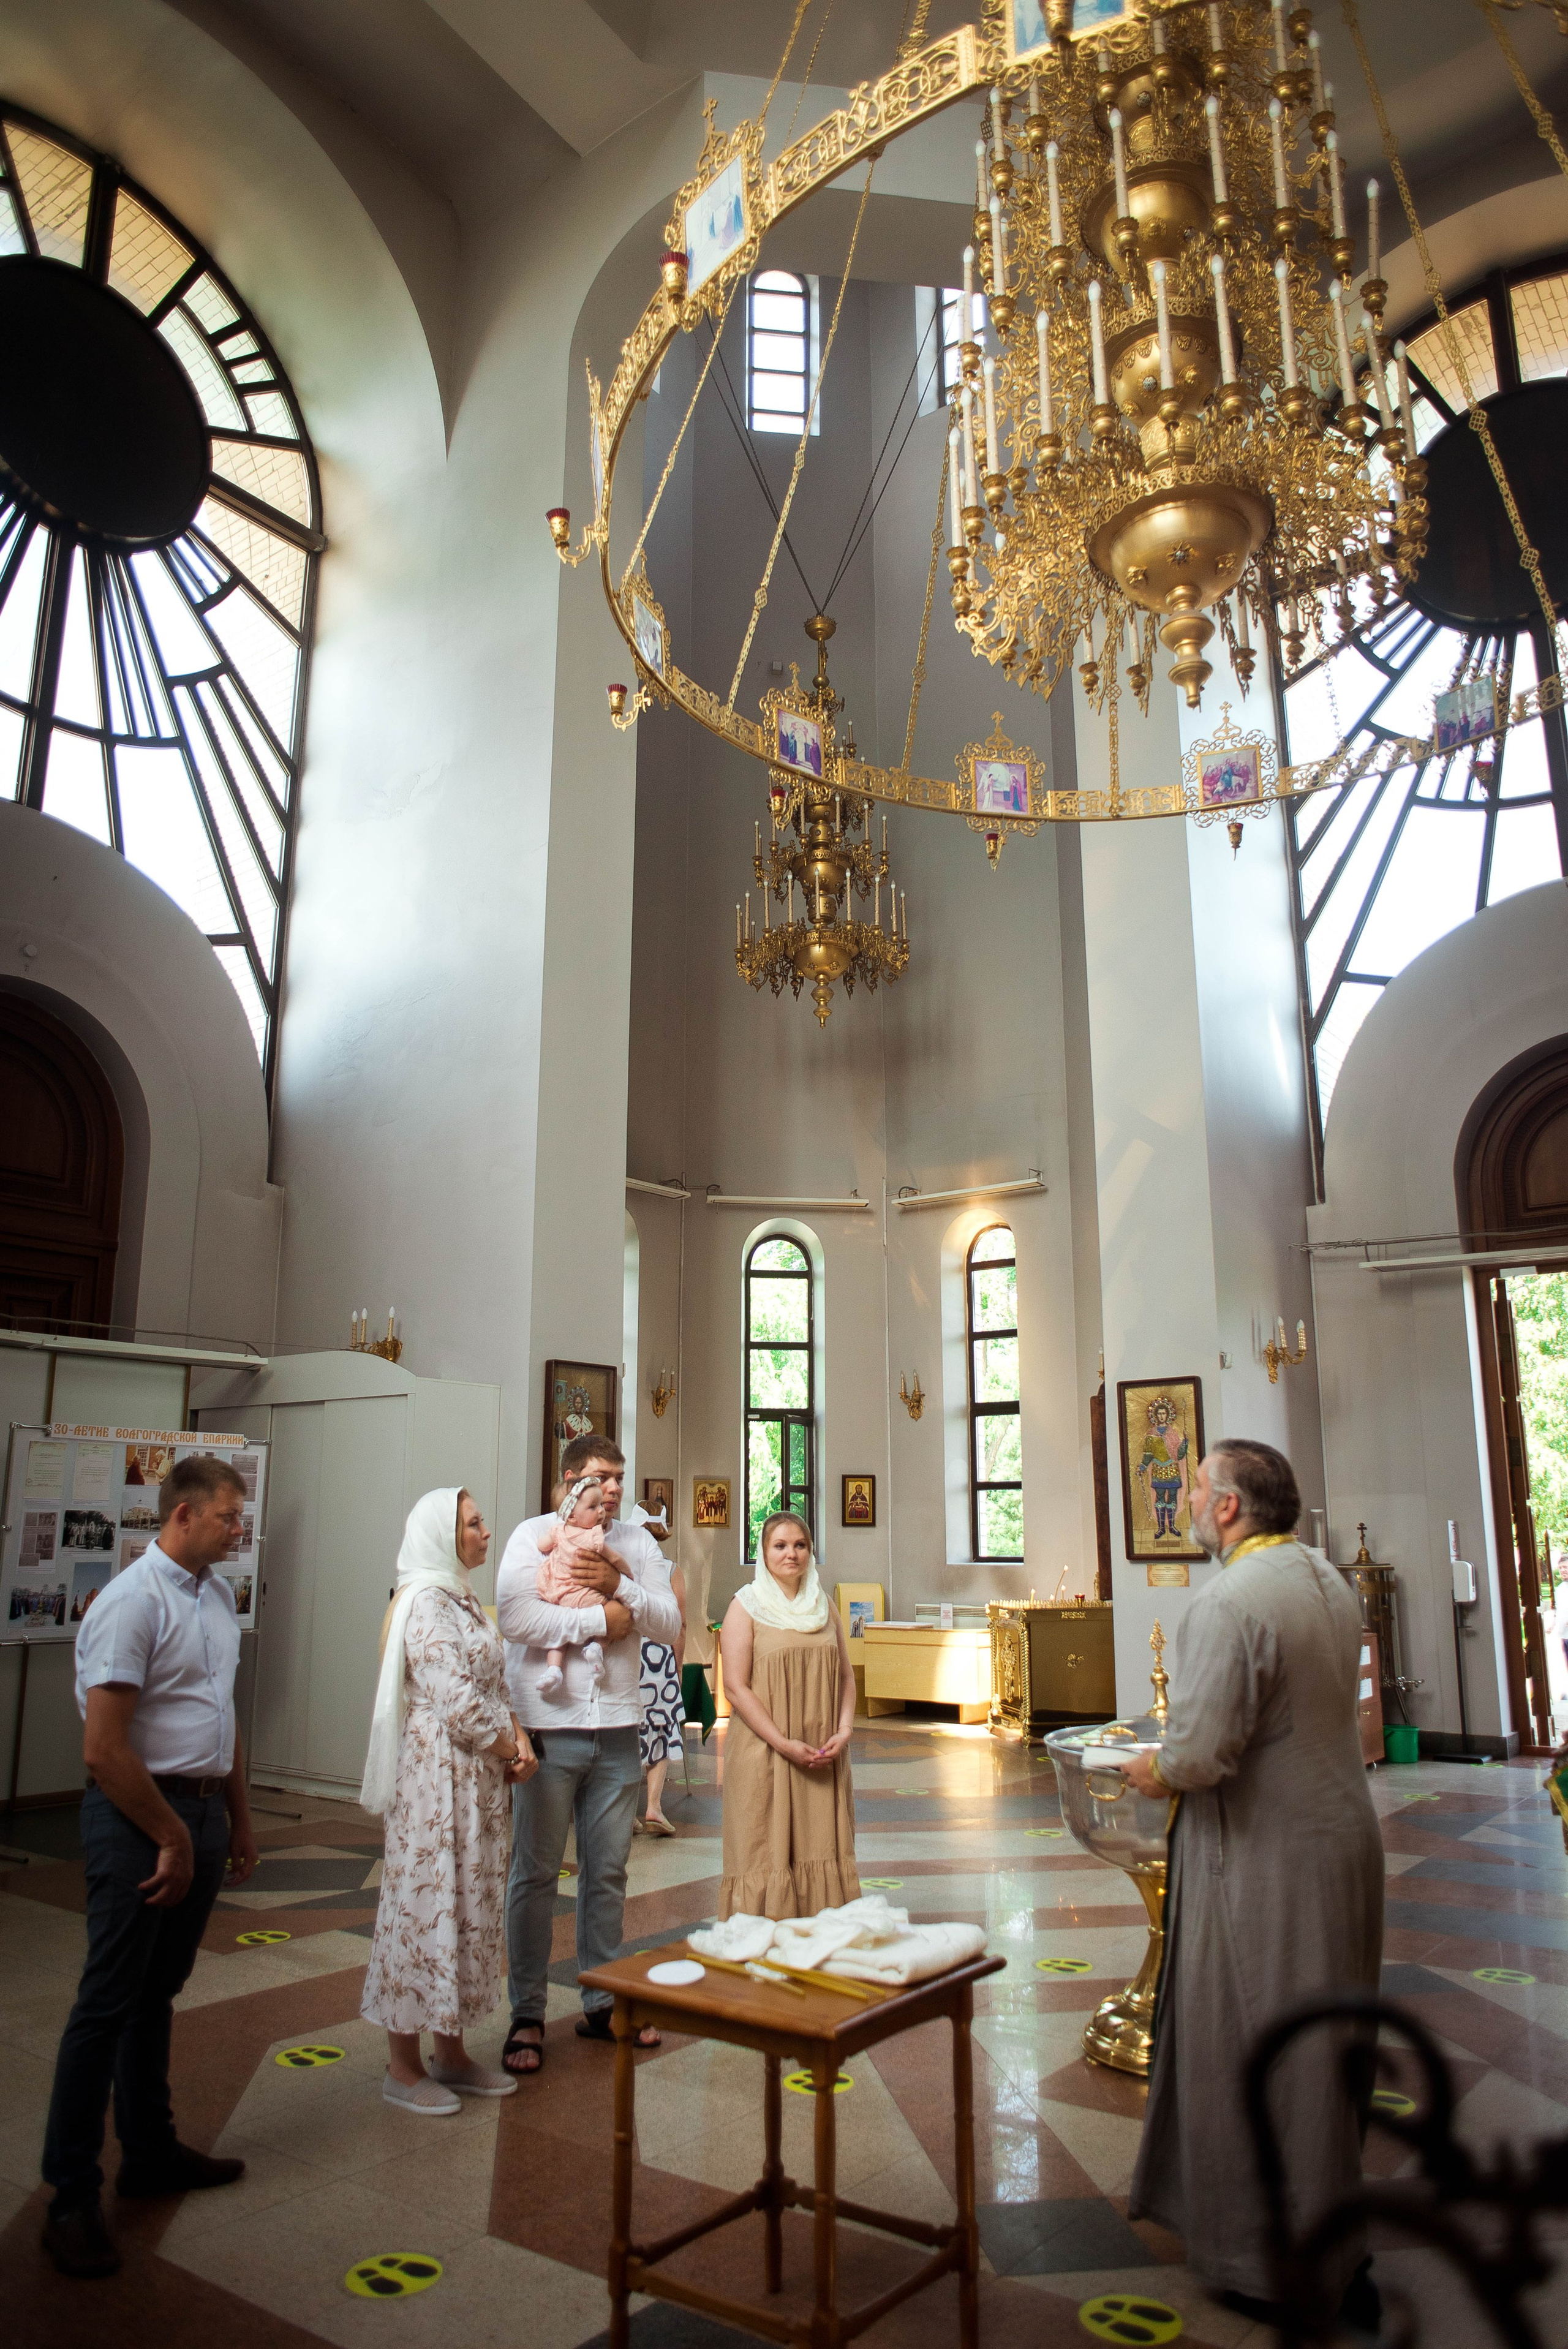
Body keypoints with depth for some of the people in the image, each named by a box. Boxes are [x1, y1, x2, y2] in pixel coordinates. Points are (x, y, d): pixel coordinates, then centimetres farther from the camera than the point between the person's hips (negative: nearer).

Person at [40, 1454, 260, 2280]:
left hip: (201, 1815, 8)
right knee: (107, 2005, 2)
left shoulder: (217, 1595, 8)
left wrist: (238, 1818, 19)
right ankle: (72, 2198, 13)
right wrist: (173, 1839, -14)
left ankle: (150, 2152, 31)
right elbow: (102, 1749, -21)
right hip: (140, 1818, -8)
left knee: (157, 1994, 19)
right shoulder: (132, 1604, -19)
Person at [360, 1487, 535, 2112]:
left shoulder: (465, 1601, 14)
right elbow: (456, 1700, -21)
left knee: (469, 1906, 14)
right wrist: (509, 1751, -10)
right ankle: (403, 2067, 14)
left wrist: (517, 1737, -1)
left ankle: (451, 2052, 26)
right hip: (438, 1773, -9)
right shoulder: (425, 1603, -16)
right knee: (427, 1903, 1)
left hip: (479, 1775, 9)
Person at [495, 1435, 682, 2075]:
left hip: (617, 1730, 4)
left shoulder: (637, 1543, 9)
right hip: (548, 1728, -4)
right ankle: (527, 2015, 17)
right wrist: (600, 1620, -14)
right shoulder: (534, 1536, -5)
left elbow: (670, 1624, 3)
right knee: (536, 1873, 4)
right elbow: (514, 1616, -20)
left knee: (607, 1871, 13)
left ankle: (601, 2004, 27)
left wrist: (619, 1584, -13)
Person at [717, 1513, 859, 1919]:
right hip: (764, 1754, -4)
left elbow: (845, 1675, 14)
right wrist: (784, 1744, -15)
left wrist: (844, 1730, -2)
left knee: (823, 1851, 6)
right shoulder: (745, 1607, -4)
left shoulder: (824, 1606, 12)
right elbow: (735, 1687, -10)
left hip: (823, 1758, 5)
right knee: (767, 1854, -1)